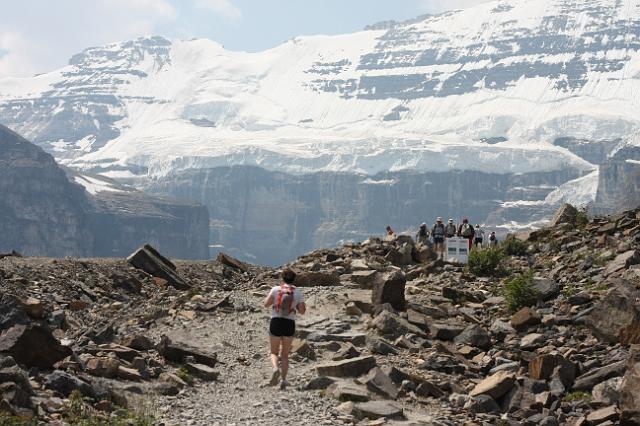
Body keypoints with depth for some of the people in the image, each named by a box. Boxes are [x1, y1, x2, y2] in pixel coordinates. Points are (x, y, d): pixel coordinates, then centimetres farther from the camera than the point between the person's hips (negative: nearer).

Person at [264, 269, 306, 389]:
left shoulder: (276, 289, -2)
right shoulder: (298, 293, 1)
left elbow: (266, 304, -6)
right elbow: (302, 311, 0)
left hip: (276, 322, -1)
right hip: (290, 324, 1)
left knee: (274, 352, 10)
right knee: (285, 354, 14)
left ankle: (275, 368, -21)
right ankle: (283, 379, 3)